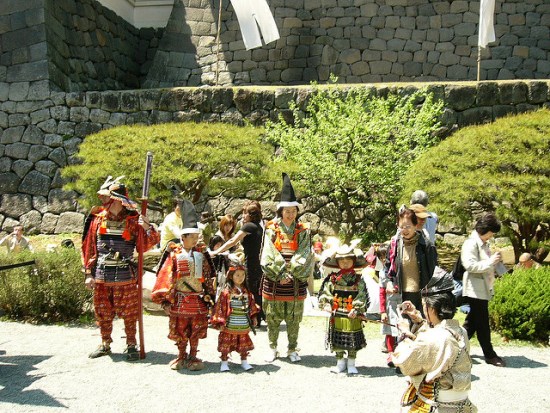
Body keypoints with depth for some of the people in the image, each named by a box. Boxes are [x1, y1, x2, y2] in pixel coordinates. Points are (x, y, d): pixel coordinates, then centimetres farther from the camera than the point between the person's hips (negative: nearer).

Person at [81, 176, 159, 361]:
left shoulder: (133, 220, -5)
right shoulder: (98, 219, 2)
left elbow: (146, 245, -8)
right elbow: (89, 248, 4)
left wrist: (147, 228, -26)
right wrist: (89, 273, 2)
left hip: (125, 277, -3)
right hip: (101, 276, 3)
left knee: (128, 313, 5)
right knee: (103, 313, 13)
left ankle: (131, 345, 19)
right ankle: (105, 344, 29)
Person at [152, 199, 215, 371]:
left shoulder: (201, 255, 5)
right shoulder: (175, 254, -6)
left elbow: (208, 276, 10)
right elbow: (166, 277, -8)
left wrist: (209, 294, 4)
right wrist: (165, 300, -11)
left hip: (198, 299, 3)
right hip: (179, 299, -3)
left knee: (196, 331, 9)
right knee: (180, 330, 8)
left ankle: (193, 357, 24)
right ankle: (181, 356, 26)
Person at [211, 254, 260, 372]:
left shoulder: (246, 292, 5)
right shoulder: (226, 292, -10)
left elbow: (251, 306, 15)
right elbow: (221, 307, -10)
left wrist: (253, 317, 13)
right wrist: (220, 322, -12)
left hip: (244, 326, 4)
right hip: (229, 326, -4)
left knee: (244, 345, 14)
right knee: (226, 344, 6)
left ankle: (244, 361, 28)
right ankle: (224, 362, 18)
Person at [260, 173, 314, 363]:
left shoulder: (303, 231, 4)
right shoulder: (272, 229, 0)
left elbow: (303, 256, -3)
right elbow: (269, 255, -7)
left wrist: (291, 273, -13)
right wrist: (281, 274, -14)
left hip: (296, 282, 1)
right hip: (274, 281, -1)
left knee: (294, 318, 8)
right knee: (272, 318, 6)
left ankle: (292, 349, 21)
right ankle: (272, 349, 21)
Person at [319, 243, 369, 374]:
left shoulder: (358, 280, -5)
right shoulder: (334, 279, 2)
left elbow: (362, 297, -11)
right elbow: (326, 293, 2)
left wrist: (356, 309, -22)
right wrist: (326, 304, -13)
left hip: (352, 317, -2)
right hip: (337, 316, 2)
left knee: (353, 341, 5)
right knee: (337, 340, 10)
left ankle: (351, 364, 21)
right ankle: (340, 362, 26)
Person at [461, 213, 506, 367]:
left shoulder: (484, 244, 16)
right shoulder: (471, 243, -14)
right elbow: (469, 265, -24)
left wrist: (495, 261, 9)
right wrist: (490, 262, -24)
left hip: (484, 289, 10)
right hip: (475, 289, -10)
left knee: (473, 321, 14)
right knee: (482, 323, -1)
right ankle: (489, 355, 7)